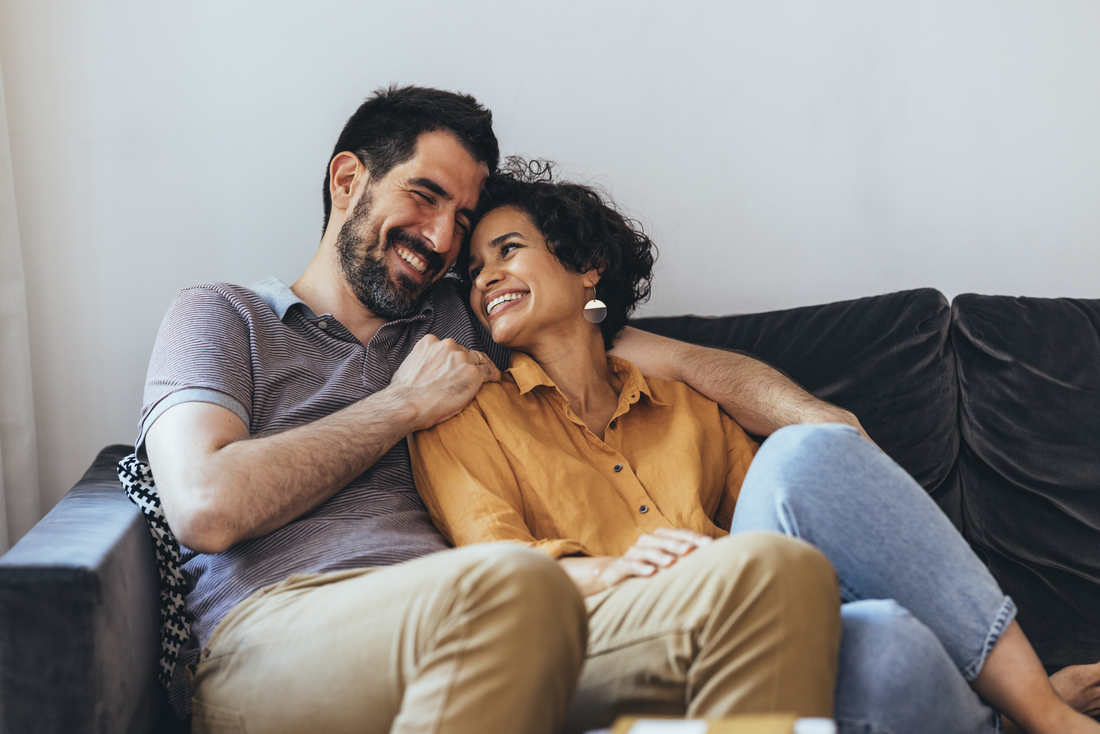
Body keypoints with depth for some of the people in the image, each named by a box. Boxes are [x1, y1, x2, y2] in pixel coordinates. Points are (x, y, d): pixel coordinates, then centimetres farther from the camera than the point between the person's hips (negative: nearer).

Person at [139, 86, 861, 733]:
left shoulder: (464, 323, 28)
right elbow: (207, 509, -4)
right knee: (516, 581, -39)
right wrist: (406, 404, 5)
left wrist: (821, 422, 1)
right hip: (269, 640, -3)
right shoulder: (220, 318, 16)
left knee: (786, 573, -23)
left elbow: (686, 361, 21)